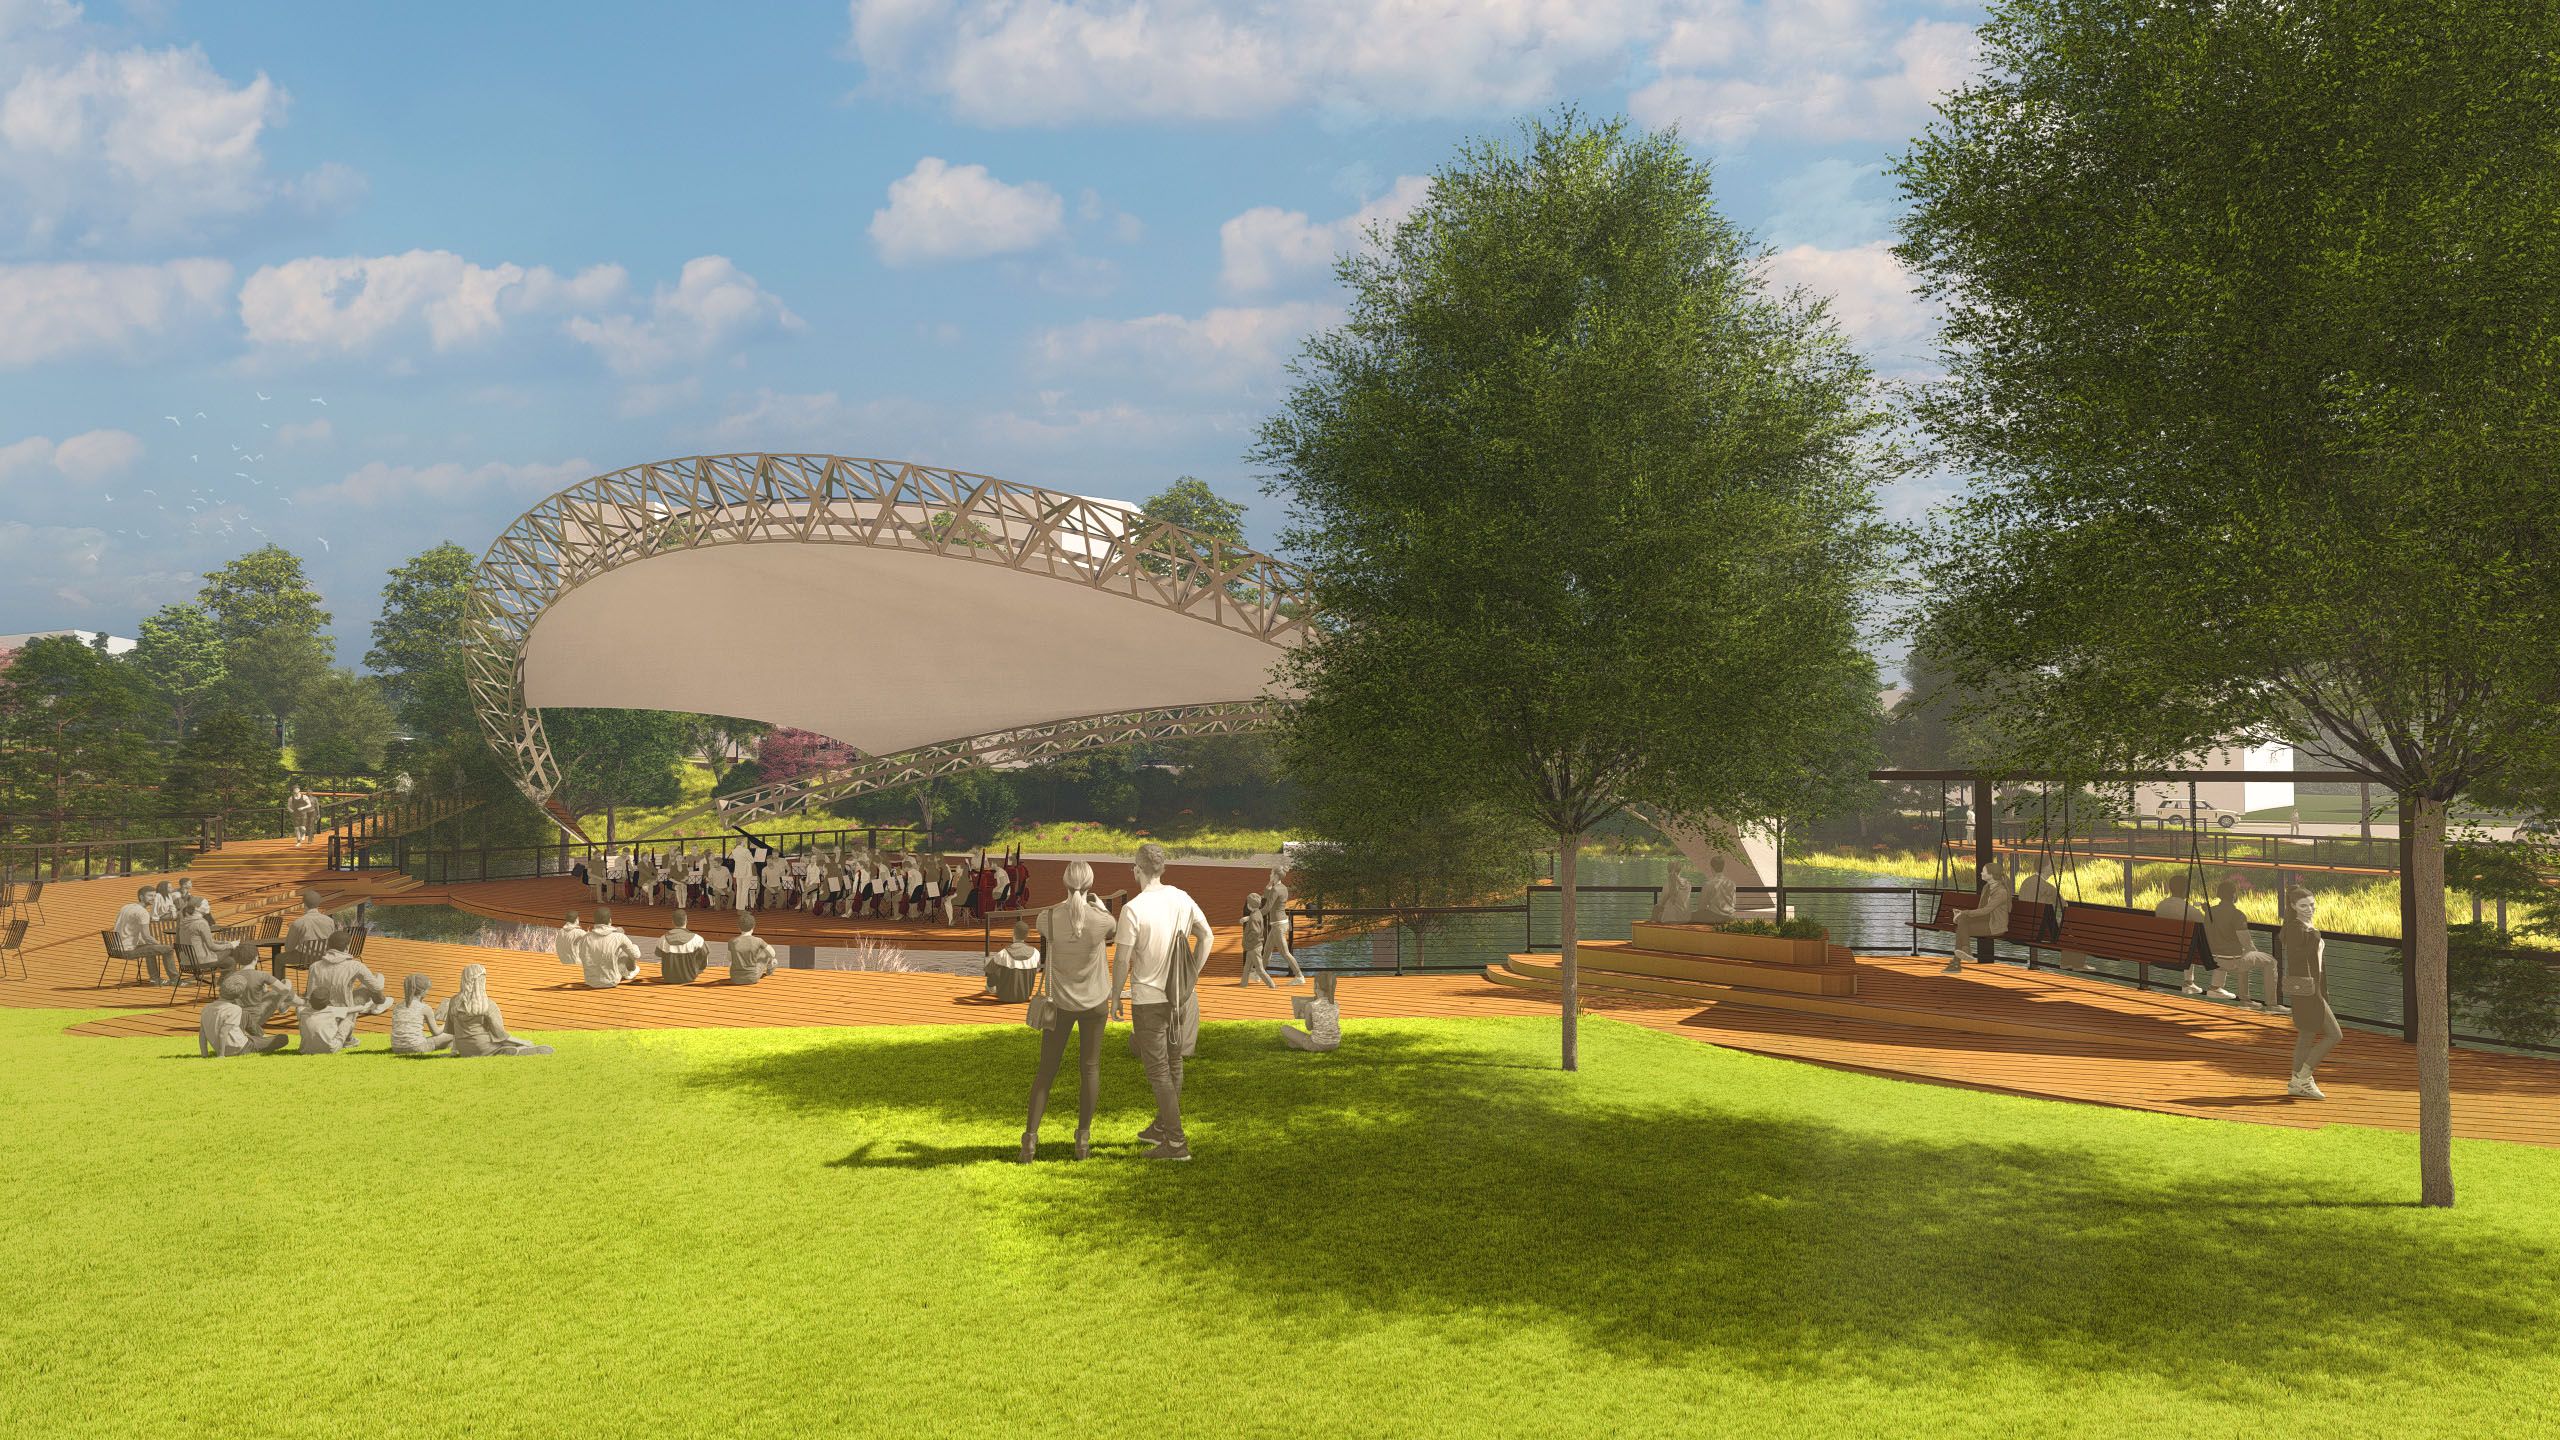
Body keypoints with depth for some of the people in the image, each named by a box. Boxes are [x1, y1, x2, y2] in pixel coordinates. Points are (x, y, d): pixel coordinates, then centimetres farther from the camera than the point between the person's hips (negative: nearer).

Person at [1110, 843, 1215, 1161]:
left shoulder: (1133, 909, -18)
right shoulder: (1182, 899, 0)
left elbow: (1122, 959, -16)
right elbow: (1207, 936, 9)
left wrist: (1115, 996, -1)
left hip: (1148, 999, -6)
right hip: (1180, 997, 6)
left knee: (1158, 1070, 1)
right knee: (1173, 1063, 20)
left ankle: (1176, 1143, 0)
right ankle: (1162, 1127, 35)